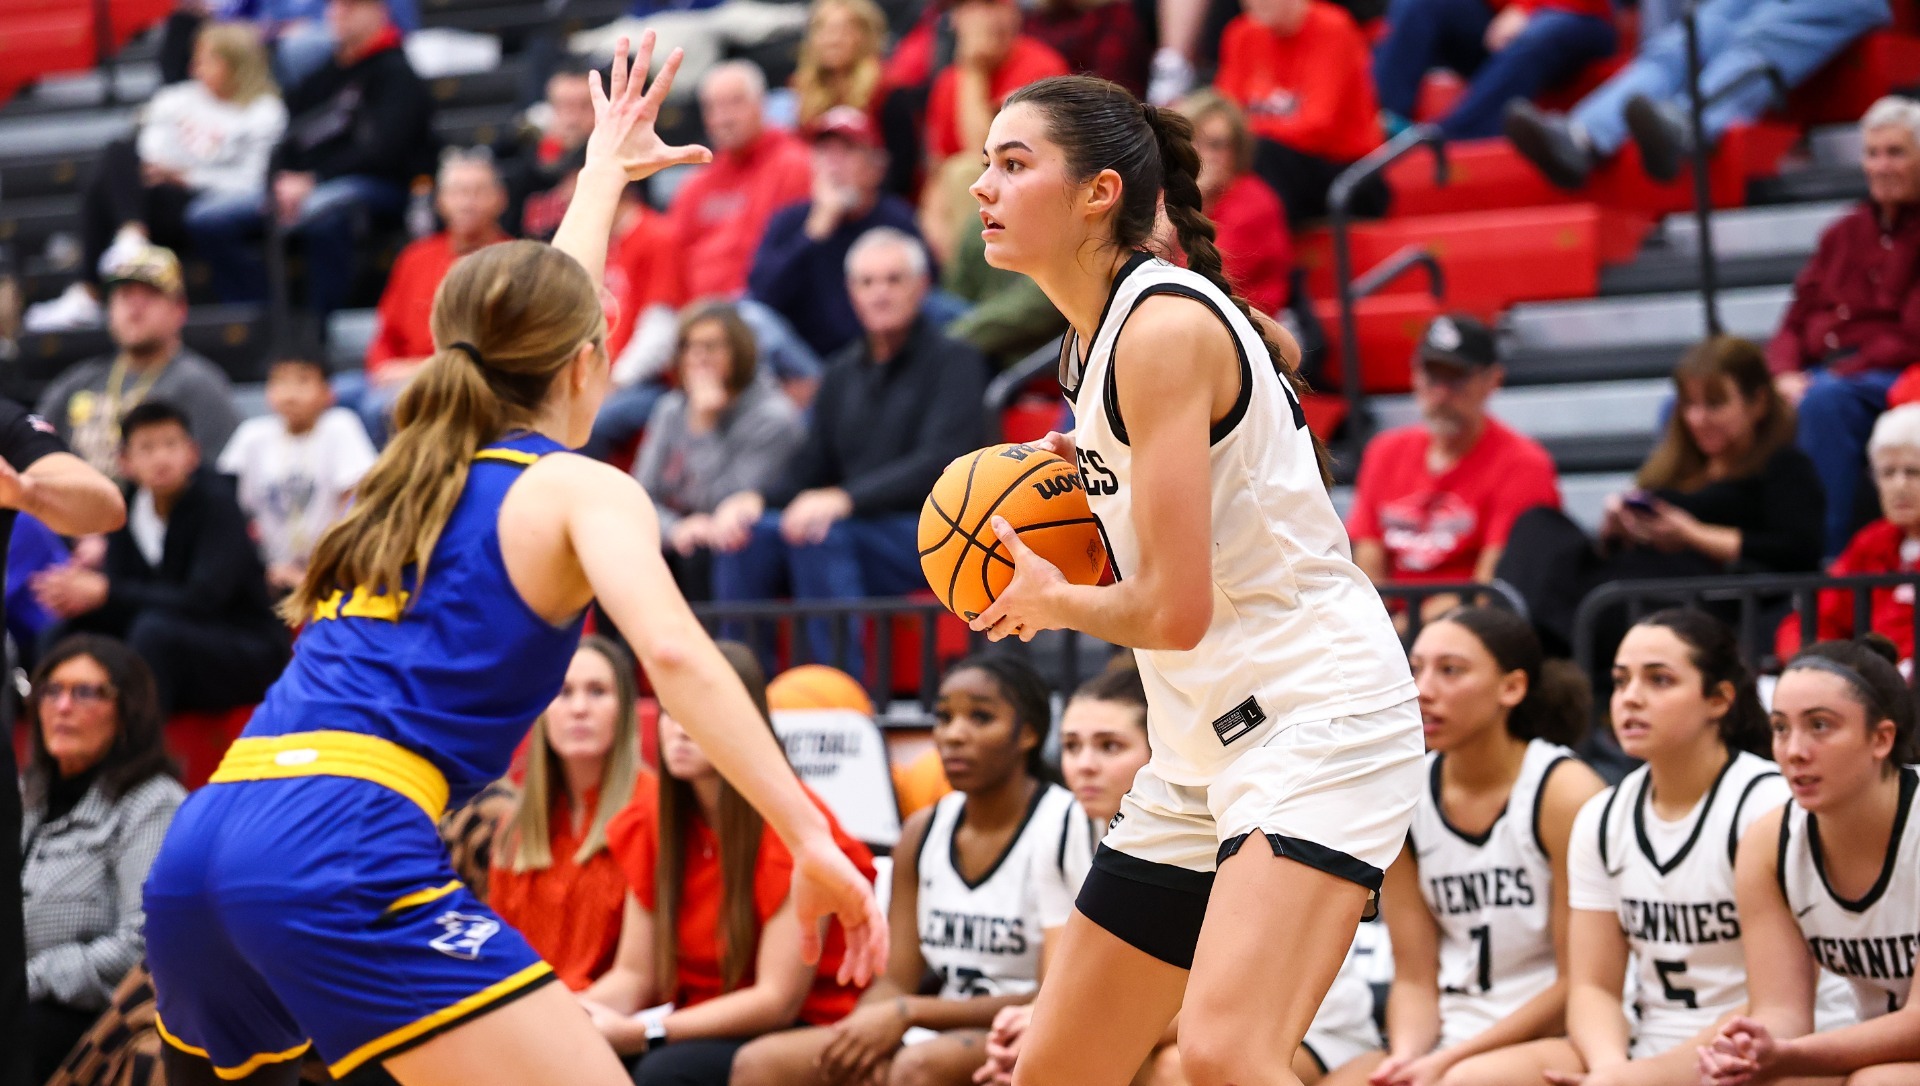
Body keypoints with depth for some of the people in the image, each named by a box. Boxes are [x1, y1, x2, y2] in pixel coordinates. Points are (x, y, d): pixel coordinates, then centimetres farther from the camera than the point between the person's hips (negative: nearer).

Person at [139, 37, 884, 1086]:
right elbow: (674, 654, -12)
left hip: (195, 852, 8)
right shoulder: (581, 490, 8)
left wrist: (606, 171, 64)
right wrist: (810, 836, -16)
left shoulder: (418, 471, 27)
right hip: (348, 854, -8)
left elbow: (533, 321, 48)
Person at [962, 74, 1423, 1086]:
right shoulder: (1096, 332, 12)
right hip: (1206, 743, 10)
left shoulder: (1164, 326, -16)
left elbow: (1176, 611, -19)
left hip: (1316, 720, -10)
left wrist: (1052, 600, 0)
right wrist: (1086, 471, 10)